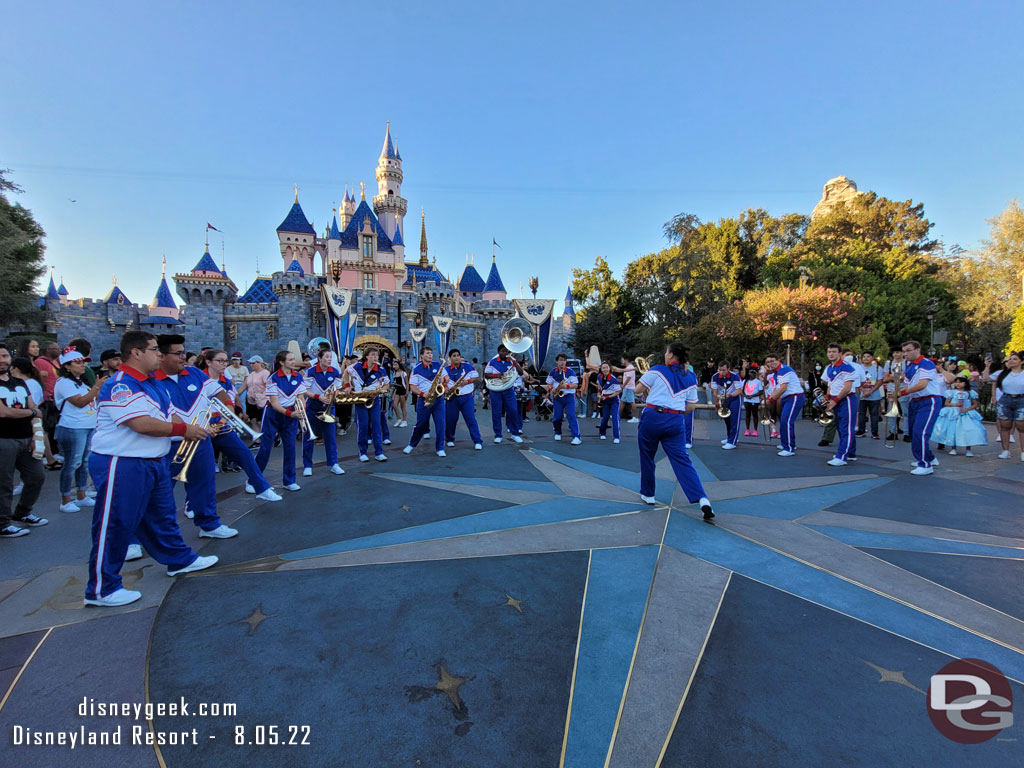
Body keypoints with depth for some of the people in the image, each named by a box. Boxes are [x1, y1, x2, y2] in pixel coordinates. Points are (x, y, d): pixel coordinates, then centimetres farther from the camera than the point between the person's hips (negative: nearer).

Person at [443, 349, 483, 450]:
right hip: (452, 398, 2)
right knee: (450, 420, 5)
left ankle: (478, 441, -5)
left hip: (466, 397, -2)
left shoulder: (468, 366, 2)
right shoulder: (446, 370, 5)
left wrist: (467, 381, -12)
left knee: (471, 419, -7)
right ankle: (449, 440, 27)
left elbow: (476, 377, 5)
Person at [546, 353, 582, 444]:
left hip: (569, 396, -3)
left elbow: (576, 385, -9)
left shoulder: (570, 371, -6)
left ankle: (577, 436, -16)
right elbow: (549, 384, 12)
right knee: (557, 416, 5)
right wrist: (551, 389, -8)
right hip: (557, 397, 3)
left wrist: (566, 386, -25)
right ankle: (558, 433, 29)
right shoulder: (553, 372, 5)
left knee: (571, 416, -12)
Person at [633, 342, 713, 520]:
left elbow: (638, 391, 2)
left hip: (652, 417, -3)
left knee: (647, 457, 15)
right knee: (682, 460, 2)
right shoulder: (690, 377, 10)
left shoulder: (657, 371, -2)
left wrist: (646, 392, 23)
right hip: (675, 422, 3)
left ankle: (648, 494, 26)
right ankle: (702, 499, -11)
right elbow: (691, 406, 11)